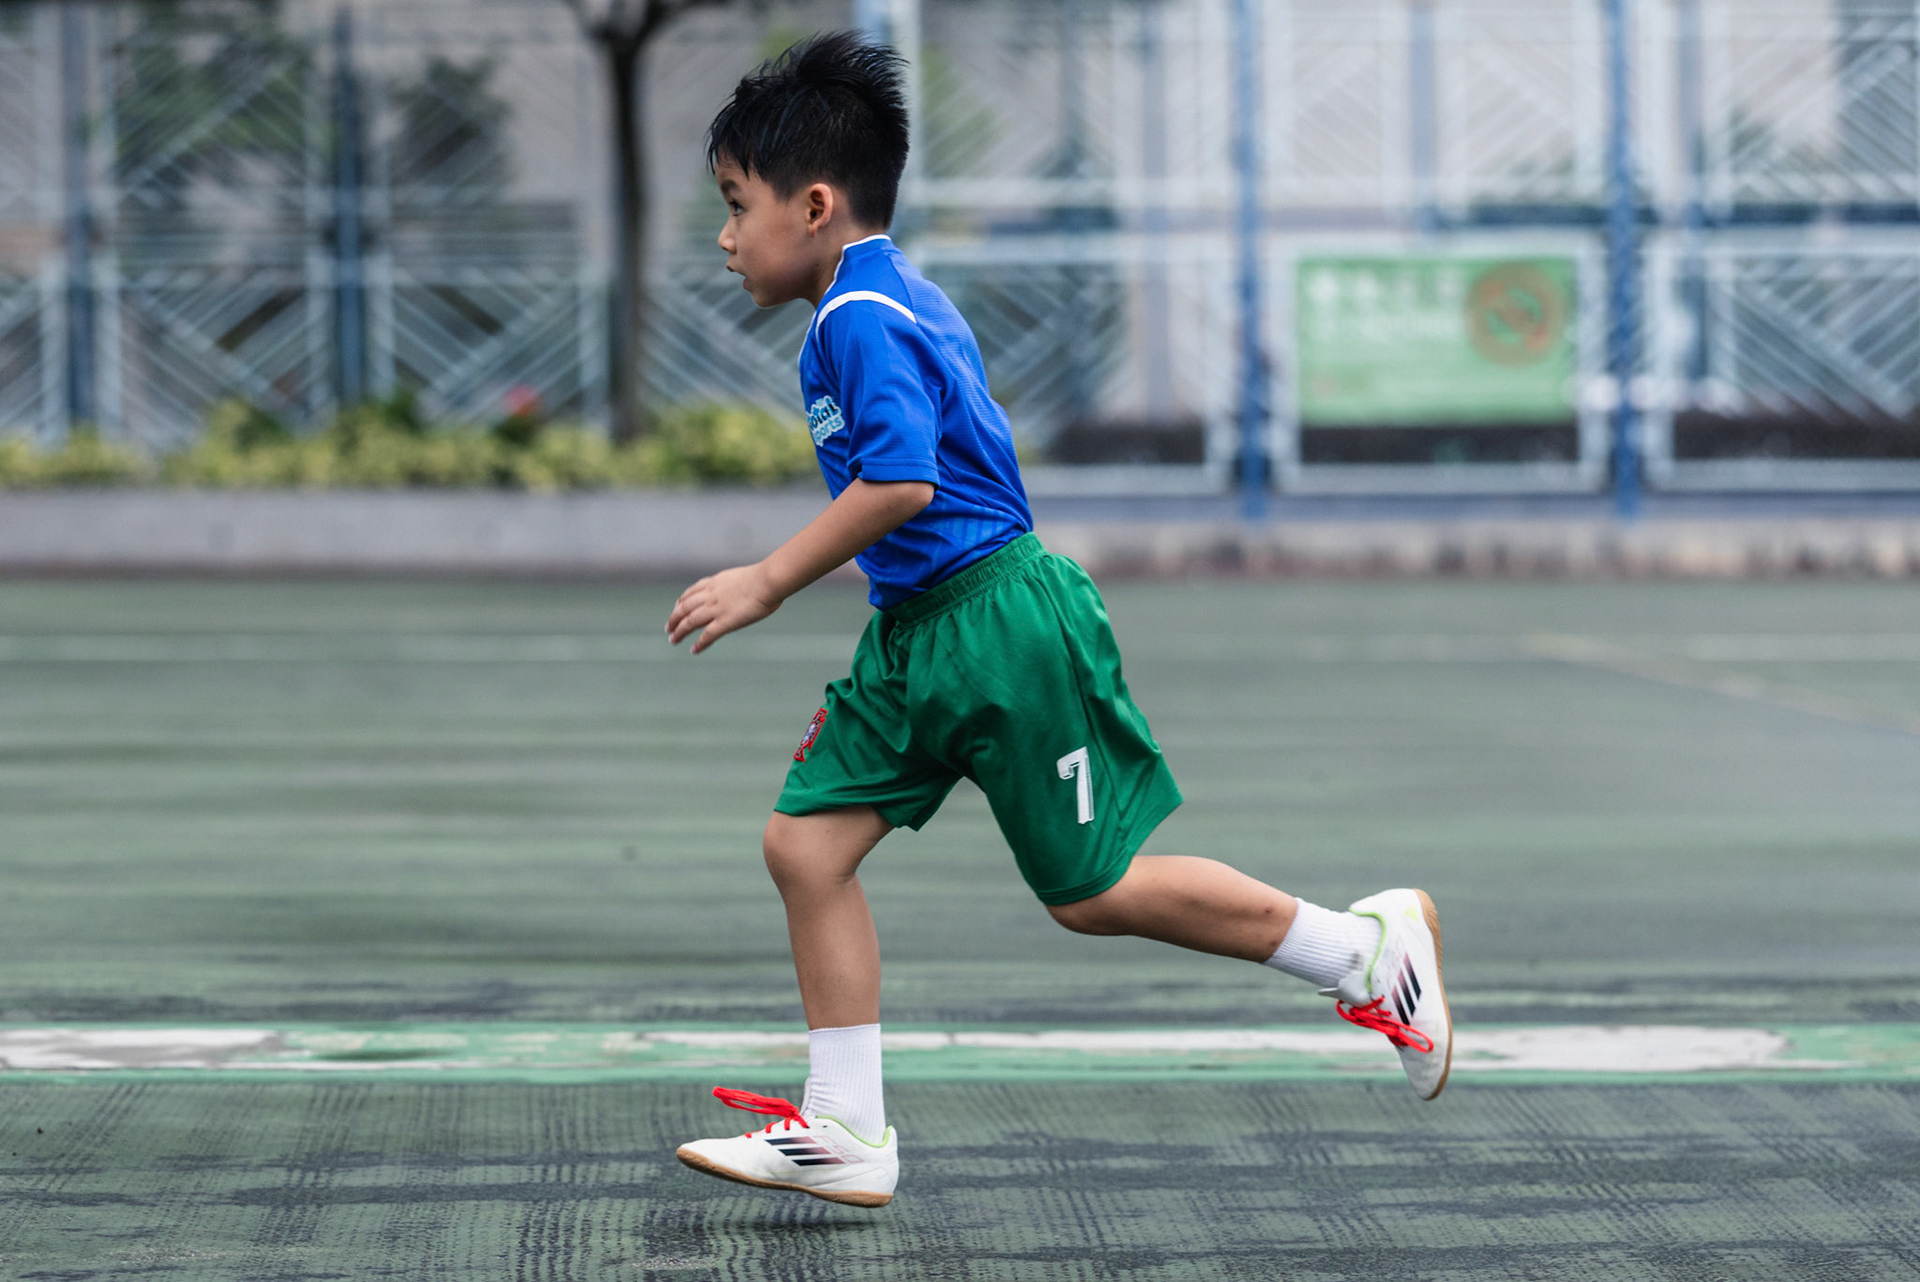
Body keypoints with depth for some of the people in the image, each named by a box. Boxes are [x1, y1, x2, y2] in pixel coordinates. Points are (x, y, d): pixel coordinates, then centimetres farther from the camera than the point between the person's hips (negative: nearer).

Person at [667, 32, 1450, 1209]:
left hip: (1000, 621, -11)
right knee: (807, 842, 2)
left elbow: (901, 481, -28)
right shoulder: (906, 298, 16)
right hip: (920, 632, 11)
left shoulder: (858, 318, -16)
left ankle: (1368, 947, 13)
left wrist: (770, 583, -21)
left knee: (1093, 893, -2)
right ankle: (846, 1134, 4)